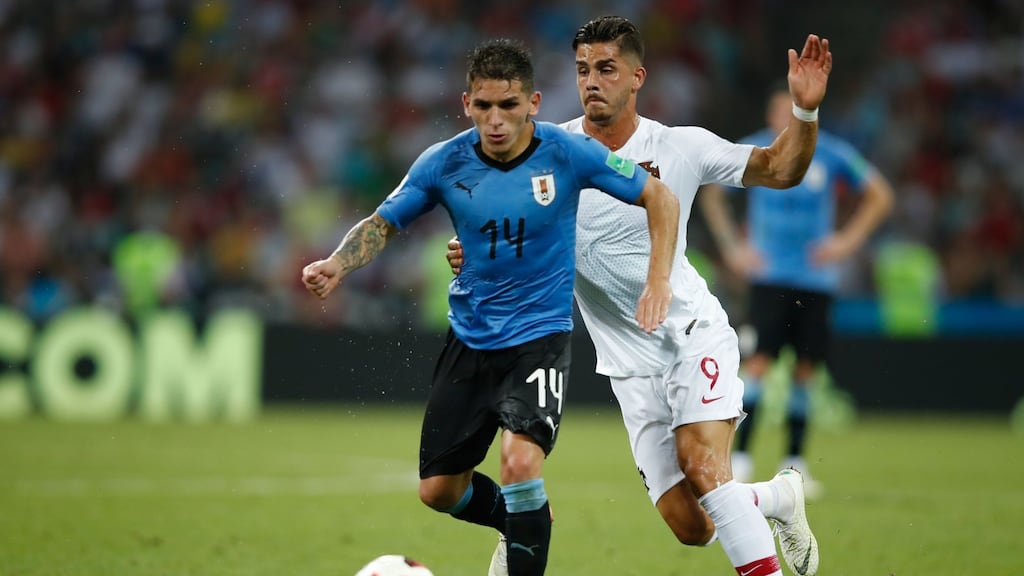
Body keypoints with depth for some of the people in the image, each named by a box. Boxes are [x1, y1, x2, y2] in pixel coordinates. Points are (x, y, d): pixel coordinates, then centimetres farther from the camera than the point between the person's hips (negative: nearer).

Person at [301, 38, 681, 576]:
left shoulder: (568, 153, -14)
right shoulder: (444, 163, -9)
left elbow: (660, 198, -4)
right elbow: (382, 223, 2)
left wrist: (658, 281, -14)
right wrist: (337, 264, -18)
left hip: (540, 334, -4)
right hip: (470, 337, 4)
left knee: (520, 460, -28)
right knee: (438, 490, 7)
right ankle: (527, 522, 38)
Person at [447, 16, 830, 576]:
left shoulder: (680, 147, -6)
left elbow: (779, 169, 3)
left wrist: (804, 112, -14)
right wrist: (470, 253, -16)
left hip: (694, 333, -2)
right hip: (633, 364, 2)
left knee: (702, 468, -27)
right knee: (690, 526, -3)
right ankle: (776, 497, 28)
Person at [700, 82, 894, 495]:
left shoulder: (832, 155, -1)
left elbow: (879, 196, 11)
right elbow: (712, 196, 14)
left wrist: (848, 240, 1)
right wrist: (731, 246, 4)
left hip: (816, 277, 2)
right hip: (769, 276, -2)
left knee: (806, 369, 3)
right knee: (760, 360, -14)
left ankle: (794, 463, 13)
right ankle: (740, 456, -10)